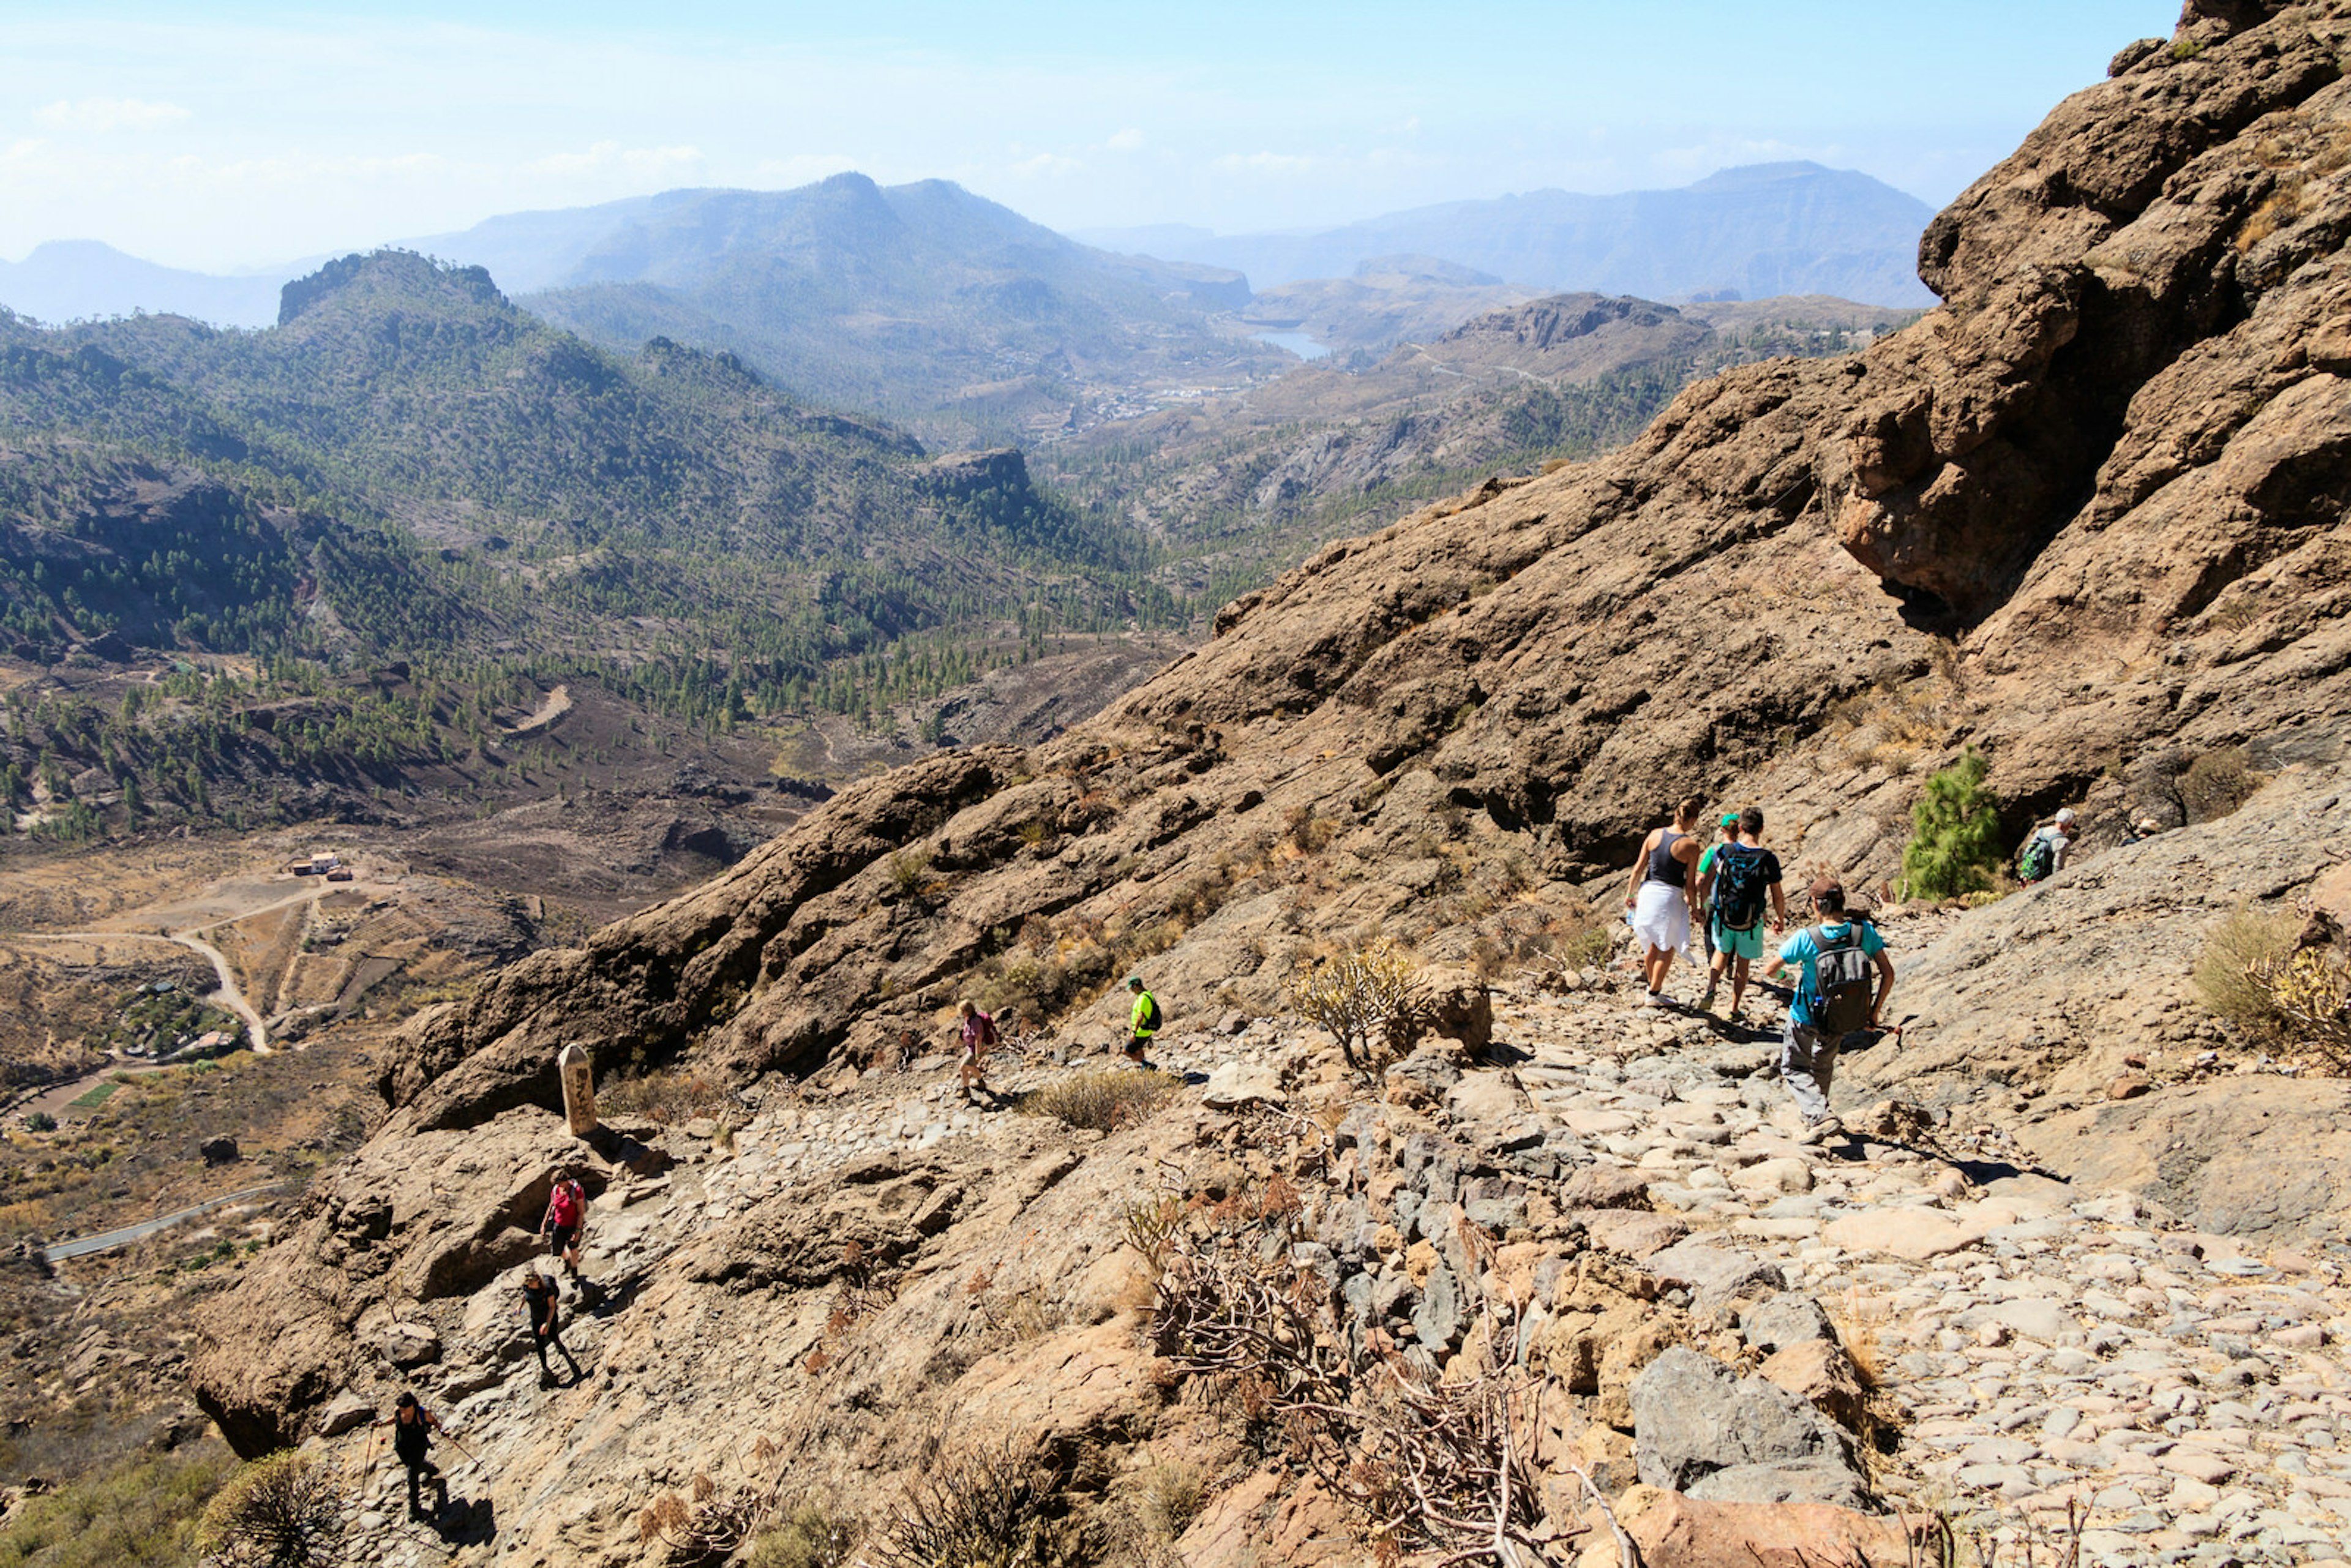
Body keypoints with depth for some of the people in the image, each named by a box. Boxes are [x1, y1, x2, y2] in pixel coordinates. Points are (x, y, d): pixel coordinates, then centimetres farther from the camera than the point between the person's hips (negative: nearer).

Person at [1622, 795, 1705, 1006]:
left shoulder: (1655, 834, 0)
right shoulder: (1690, 845, -13)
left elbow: (1638, 868, 4)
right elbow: (1690, 884, -9)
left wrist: (1631, 893, 15)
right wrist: (1694, 908, 5)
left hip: (1648, 892, 5)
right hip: (1670, 896, -5)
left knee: (1655, 944, 22)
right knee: (1667, 949, 11)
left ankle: (1654, 987, 33)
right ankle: (1653, 995, 15)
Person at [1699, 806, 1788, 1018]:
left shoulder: (1724, 851, -11)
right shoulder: (1768, 859, -16)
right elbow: (1778, 896, -7)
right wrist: (1780, 919, 10)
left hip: (1723, 916, 2)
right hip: (1751, 924, -2)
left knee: (1722, 953, 25)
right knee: (1743, 964, 16)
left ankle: (1711, 989, 2)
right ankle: (1734, 1008, 23)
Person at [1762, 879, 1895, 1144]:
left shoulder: (1806, 939, -24)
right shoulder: (1864, 932, -15)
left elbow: (1769, 970, -18)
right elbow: (1888, 975, -10)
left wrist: (1781, 976, 6)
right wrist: (1874, 1013, 2)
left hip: (1807, 1018, -4)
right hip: (1847, 1019, 4)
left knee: (1794, 1068, 15)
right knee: (1823, 1065, 29)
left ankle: (1821, 1115, -6)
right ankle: (1812, 1113, 47)